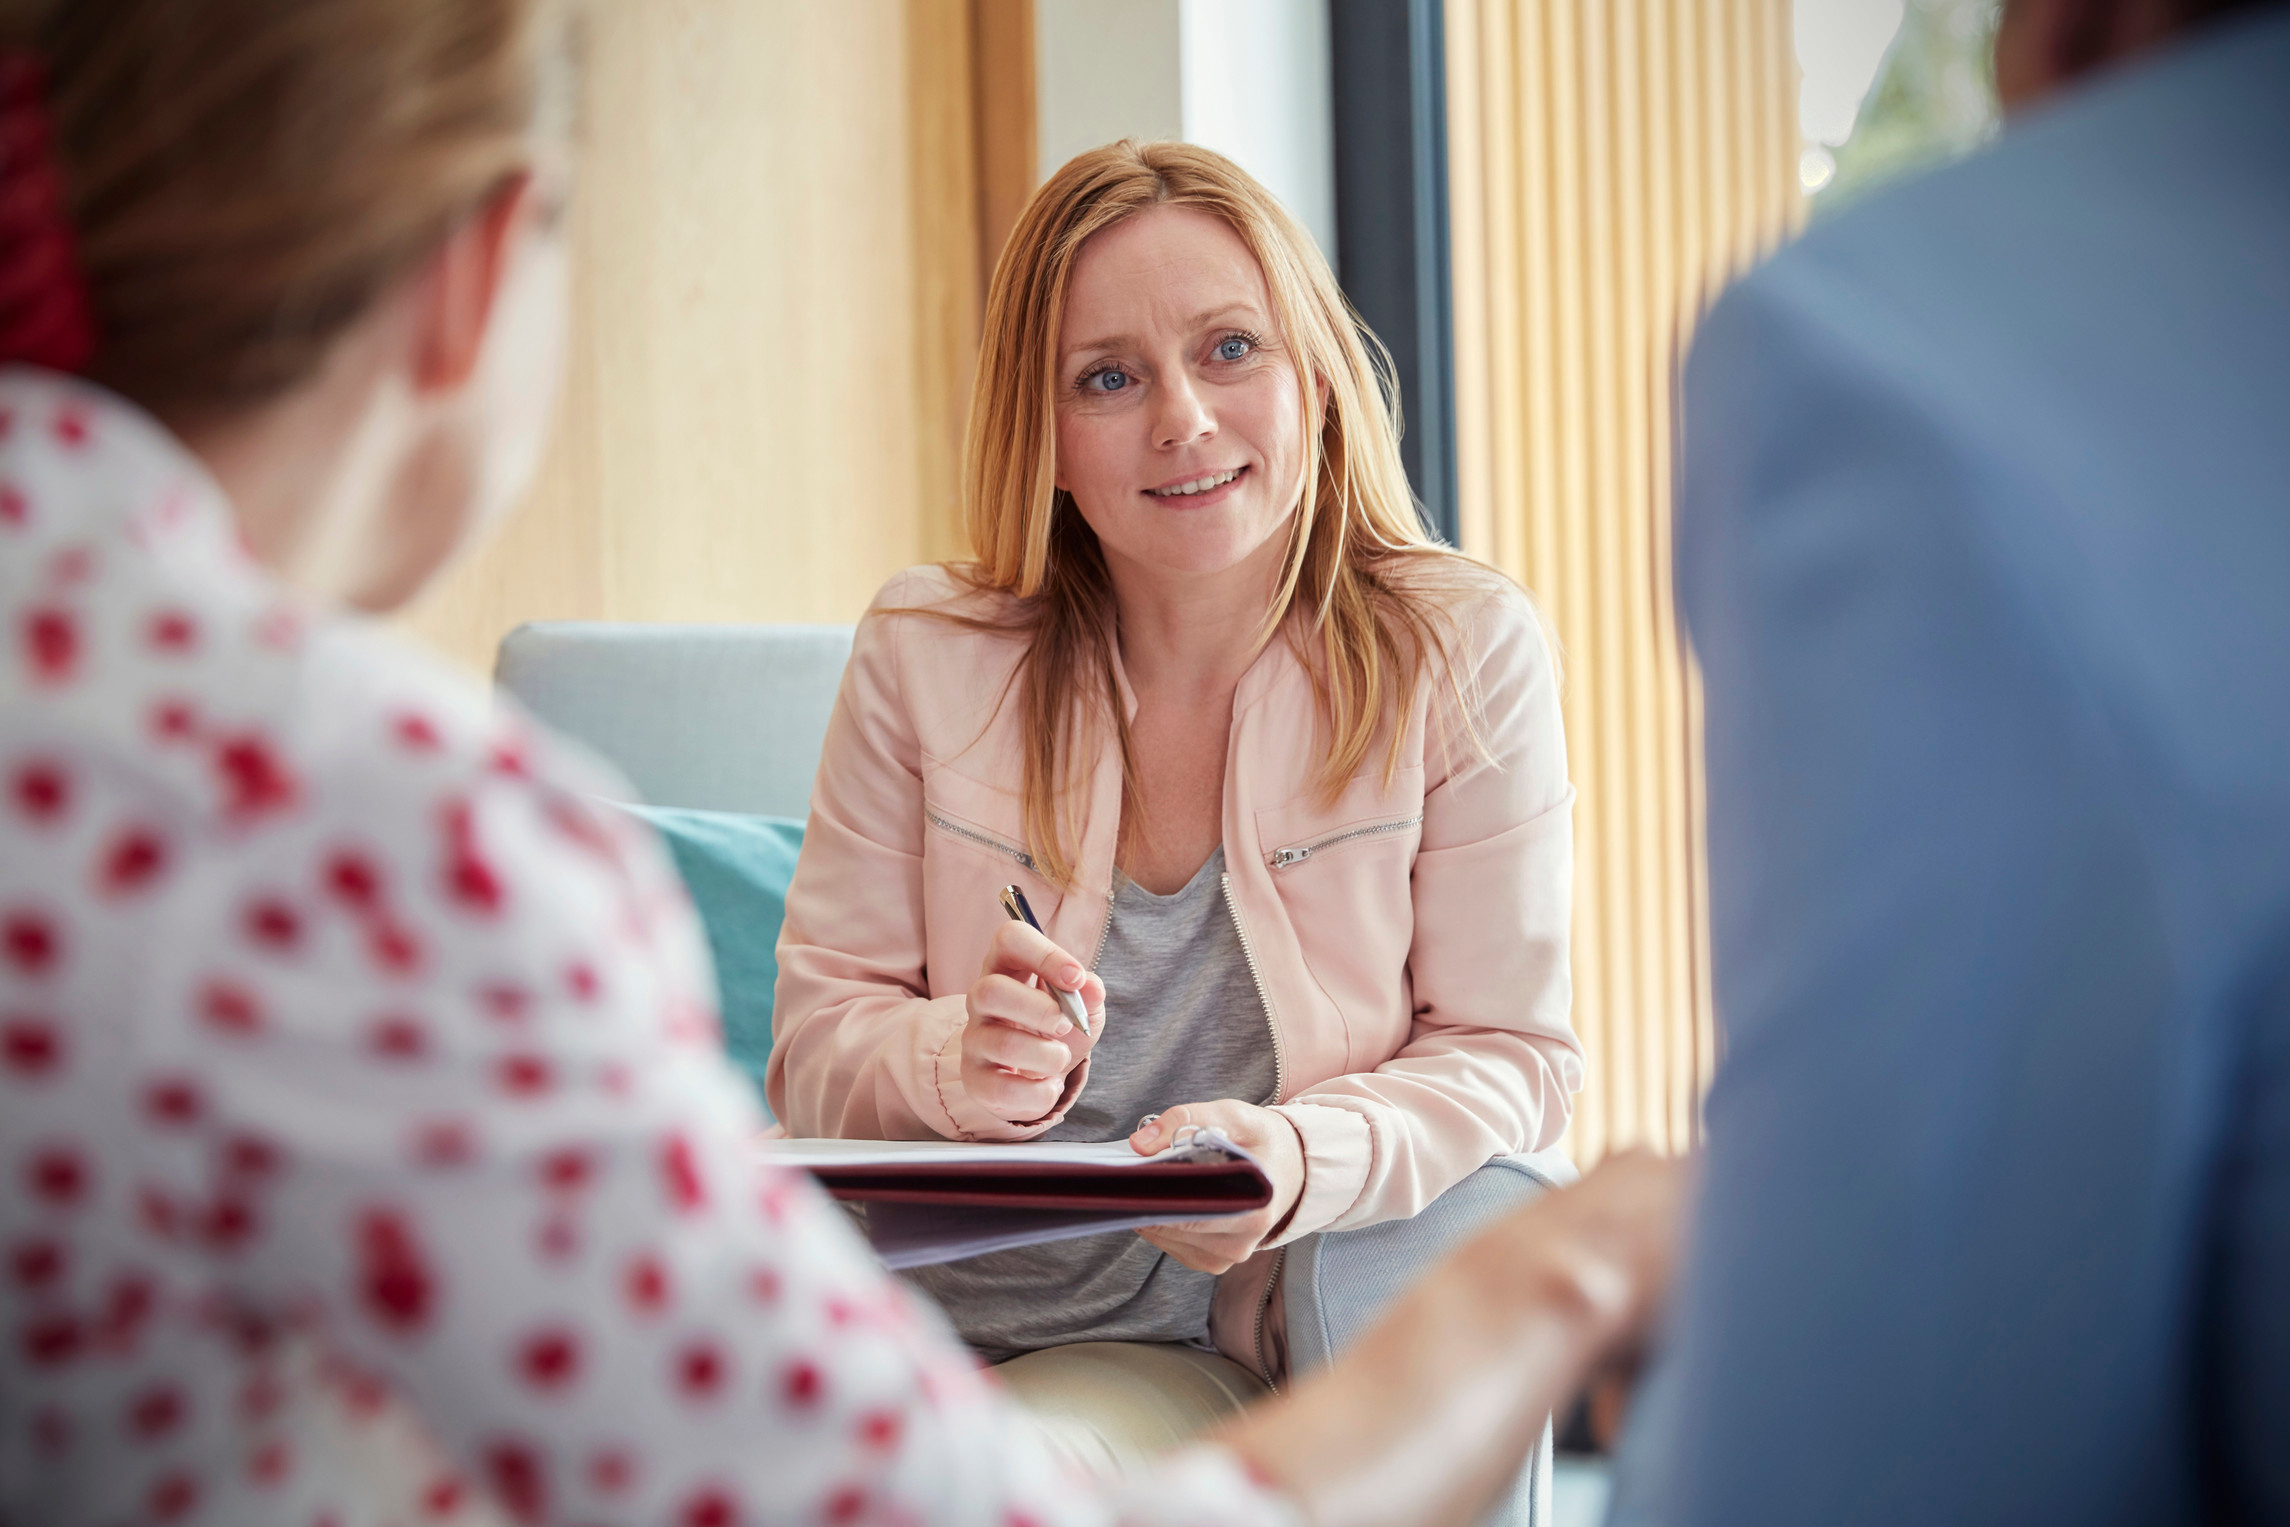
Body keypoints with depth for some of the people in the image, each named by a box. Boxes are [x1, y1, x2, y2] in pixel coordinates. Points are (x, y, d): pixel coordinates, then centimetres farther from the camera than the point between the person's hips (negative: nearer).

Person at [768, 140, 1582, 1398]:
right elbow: (817, 1038, 5)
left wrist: (1297, 1162, -24)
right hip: (949, 1332, 0)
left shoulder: (1462, 656, -1)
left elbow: (1511, 1055, -2)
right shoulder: (924, 657, 3)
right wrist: (958, 1066, -19)